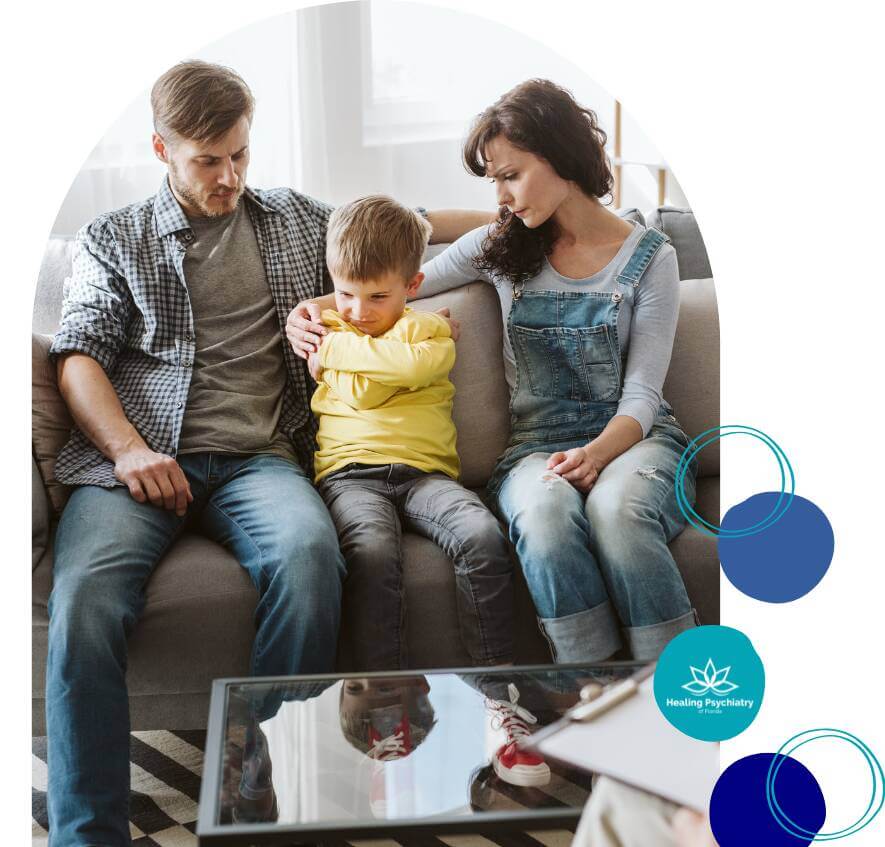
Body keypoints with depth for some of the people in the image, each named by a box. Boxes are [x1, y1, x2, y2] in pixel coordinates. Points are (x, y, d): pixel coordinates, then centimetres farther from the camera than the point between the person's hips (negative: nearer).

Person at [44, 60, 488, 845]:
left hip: (256, 458, 1)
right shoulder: (111, 238, 19)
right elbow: (79, 357, 9)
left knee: (310, 553, -35)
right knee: (85, 596, -32)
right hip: (137, 458, 0)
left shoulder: (298, 220, 25)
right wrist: (127, 449, -8)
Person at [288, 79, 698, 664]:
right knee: (544, 509, -37)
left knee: (616, 504, -39)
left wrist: (597, 454, -23)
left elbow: (641, 396, -3)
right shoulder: (501, 246, 11)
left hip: (632, 437, -1)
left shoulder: (649, 258, 3)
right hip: (538, 444, 2)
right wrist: (317, 306, 4)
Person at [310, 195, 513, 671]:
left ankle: (496, 673, -21)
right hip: (350, 476, -1)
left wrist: (336, 348, -2)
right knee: (374, 551, -34)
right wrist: (400, 358, 8)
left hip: (424, 472, 1)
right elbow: (359, 395, 1)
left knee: (483, 535, -28)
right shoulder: (324, 328, 19)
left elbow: (419, 363, -10)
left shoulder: (429, 329, 16)